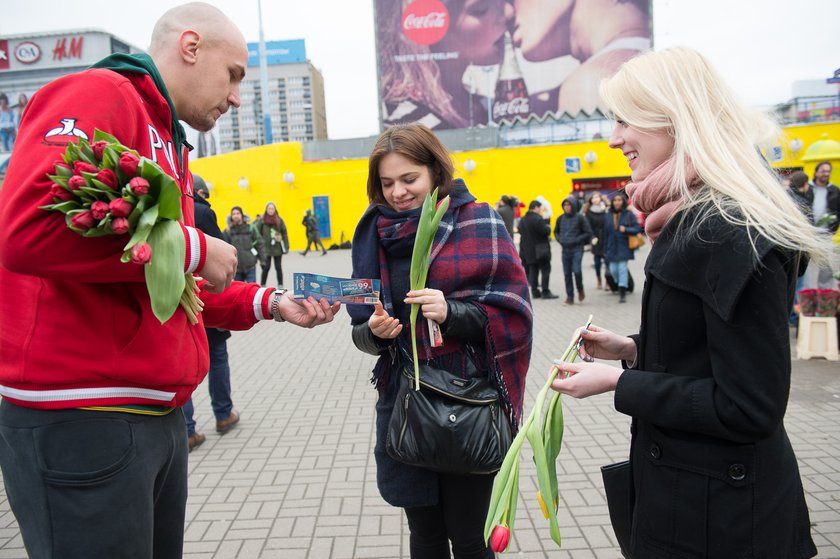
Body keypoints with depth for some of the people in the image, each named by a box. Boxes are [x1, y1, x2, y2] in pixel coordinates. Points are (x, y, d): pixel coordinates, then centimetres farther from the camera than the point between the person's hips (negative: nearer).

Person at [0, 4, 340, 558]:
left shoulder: (169, 144, 18)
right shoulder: (99, 95, -10)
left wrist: (269, 303, 11)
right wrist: (192, 247, -17)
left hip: (158, 414, 9)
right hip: (79, 421, -9)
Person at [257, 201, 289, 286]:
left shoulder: (279, 220, 1)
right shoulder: (262, 220, -3)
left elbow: (285, 234, 3)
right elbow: (258, 234, -2)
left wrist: (286, 246, -2)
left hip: (278, 248, 1)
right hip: (266, 248, -1)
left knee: (278, 267, 9)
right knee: (266, 267, 2)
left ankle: (280, 285, 19)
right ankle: (262, 285, 15)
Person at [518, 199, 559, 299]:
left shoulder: (522, 220, 8)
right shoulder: (537, 219, -19)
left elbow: (520, 231, 15)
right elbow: (546, 231, -20)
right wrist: (548, 227, 1)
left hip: (528, 250, 8)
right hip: (540, 249, -8)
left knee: (533, 270, 12)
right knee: (545, 270, 1)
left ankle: (535, 291, 12)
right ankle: (545, 292, 0)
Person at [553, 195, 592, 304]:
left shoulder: (579, 218, -5)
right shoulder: (561, 218, 8)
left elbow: (588, 233, -3)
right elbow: (556, 231, 22)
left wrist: (576, 240, -13)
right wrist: (560, 239, 2)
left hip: (577, 249, -4)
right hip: (565, 249, 4)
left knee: (576, 270, -17)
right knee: (567, 274, 4)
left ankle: (580, 290, 9)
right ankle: (570, 296, 13)